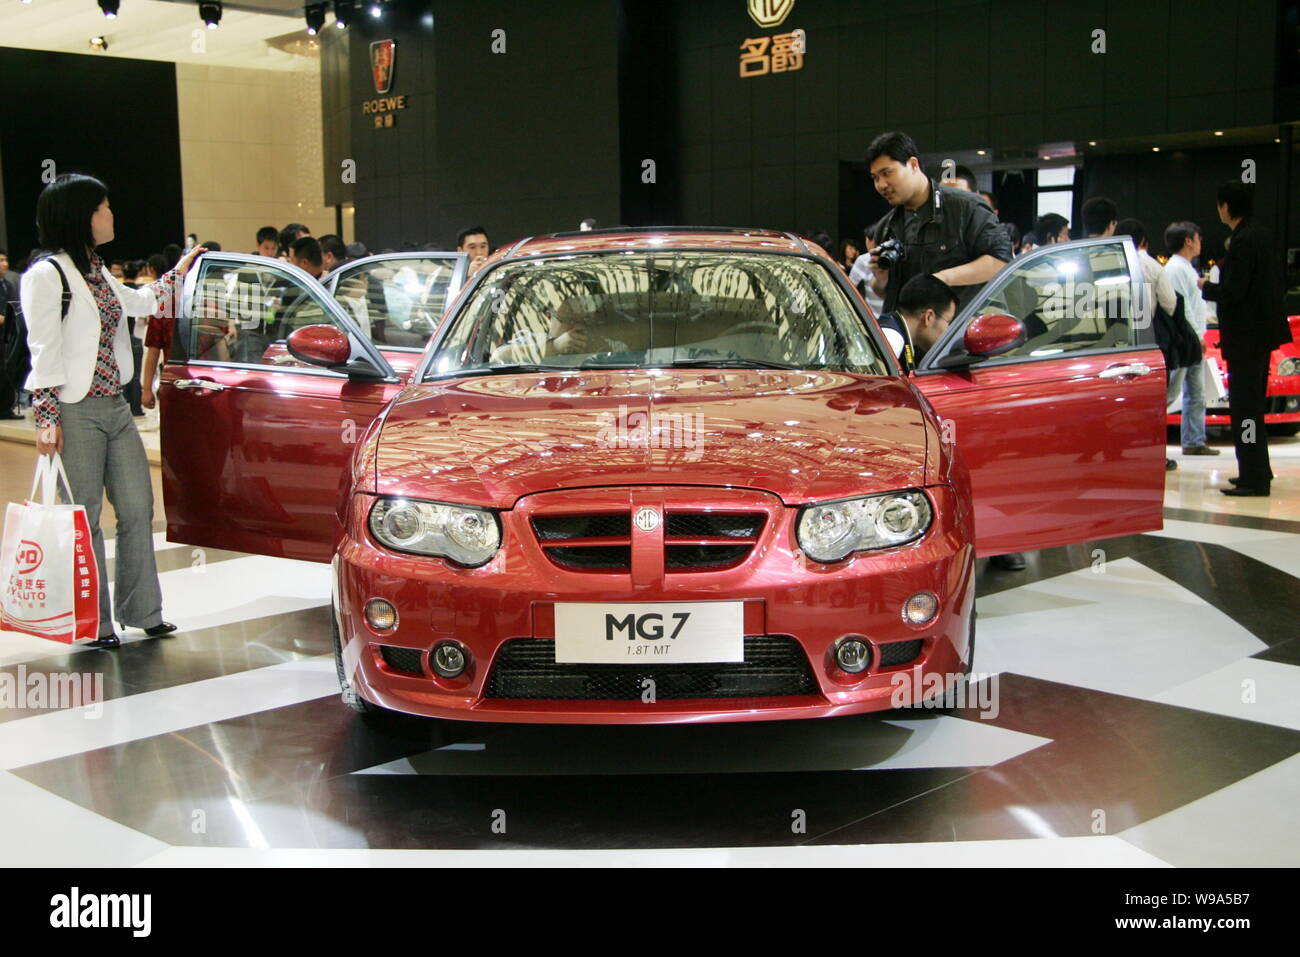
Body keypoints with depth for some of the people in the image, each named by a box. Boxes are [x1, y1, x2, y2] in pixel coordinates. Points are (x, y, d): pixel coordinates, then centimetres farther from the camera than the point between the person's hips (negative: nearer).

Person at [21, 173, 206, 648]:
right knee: (84, 521, -1)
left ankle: (140, 612, 17)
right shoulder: (48, 275, -9)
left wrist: (180, 270, 40)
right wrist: (46, 419, -15)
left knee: (137, 510, 7)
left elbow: (142, 302, 35)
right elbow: (44, 352, -12)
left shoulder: (97, 271, 15)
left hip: (115, 407, 8)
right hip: (77, 413, -8)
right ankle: (93, 624, 8)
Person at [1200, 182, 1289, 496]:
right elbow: (1275, 279, 17)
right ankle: (1258, 471, 29)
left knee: (1245, 406, -7)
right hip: (1264, 328, 10)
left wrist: (1206, 287, -4)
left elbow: (1233, 291, -22)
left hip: (1246, 334, -10)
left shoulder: (1244, 241, -20)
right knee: (1252, 402, 20)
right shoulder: (1261, 234, 10)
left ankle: (1254, 479, -7)